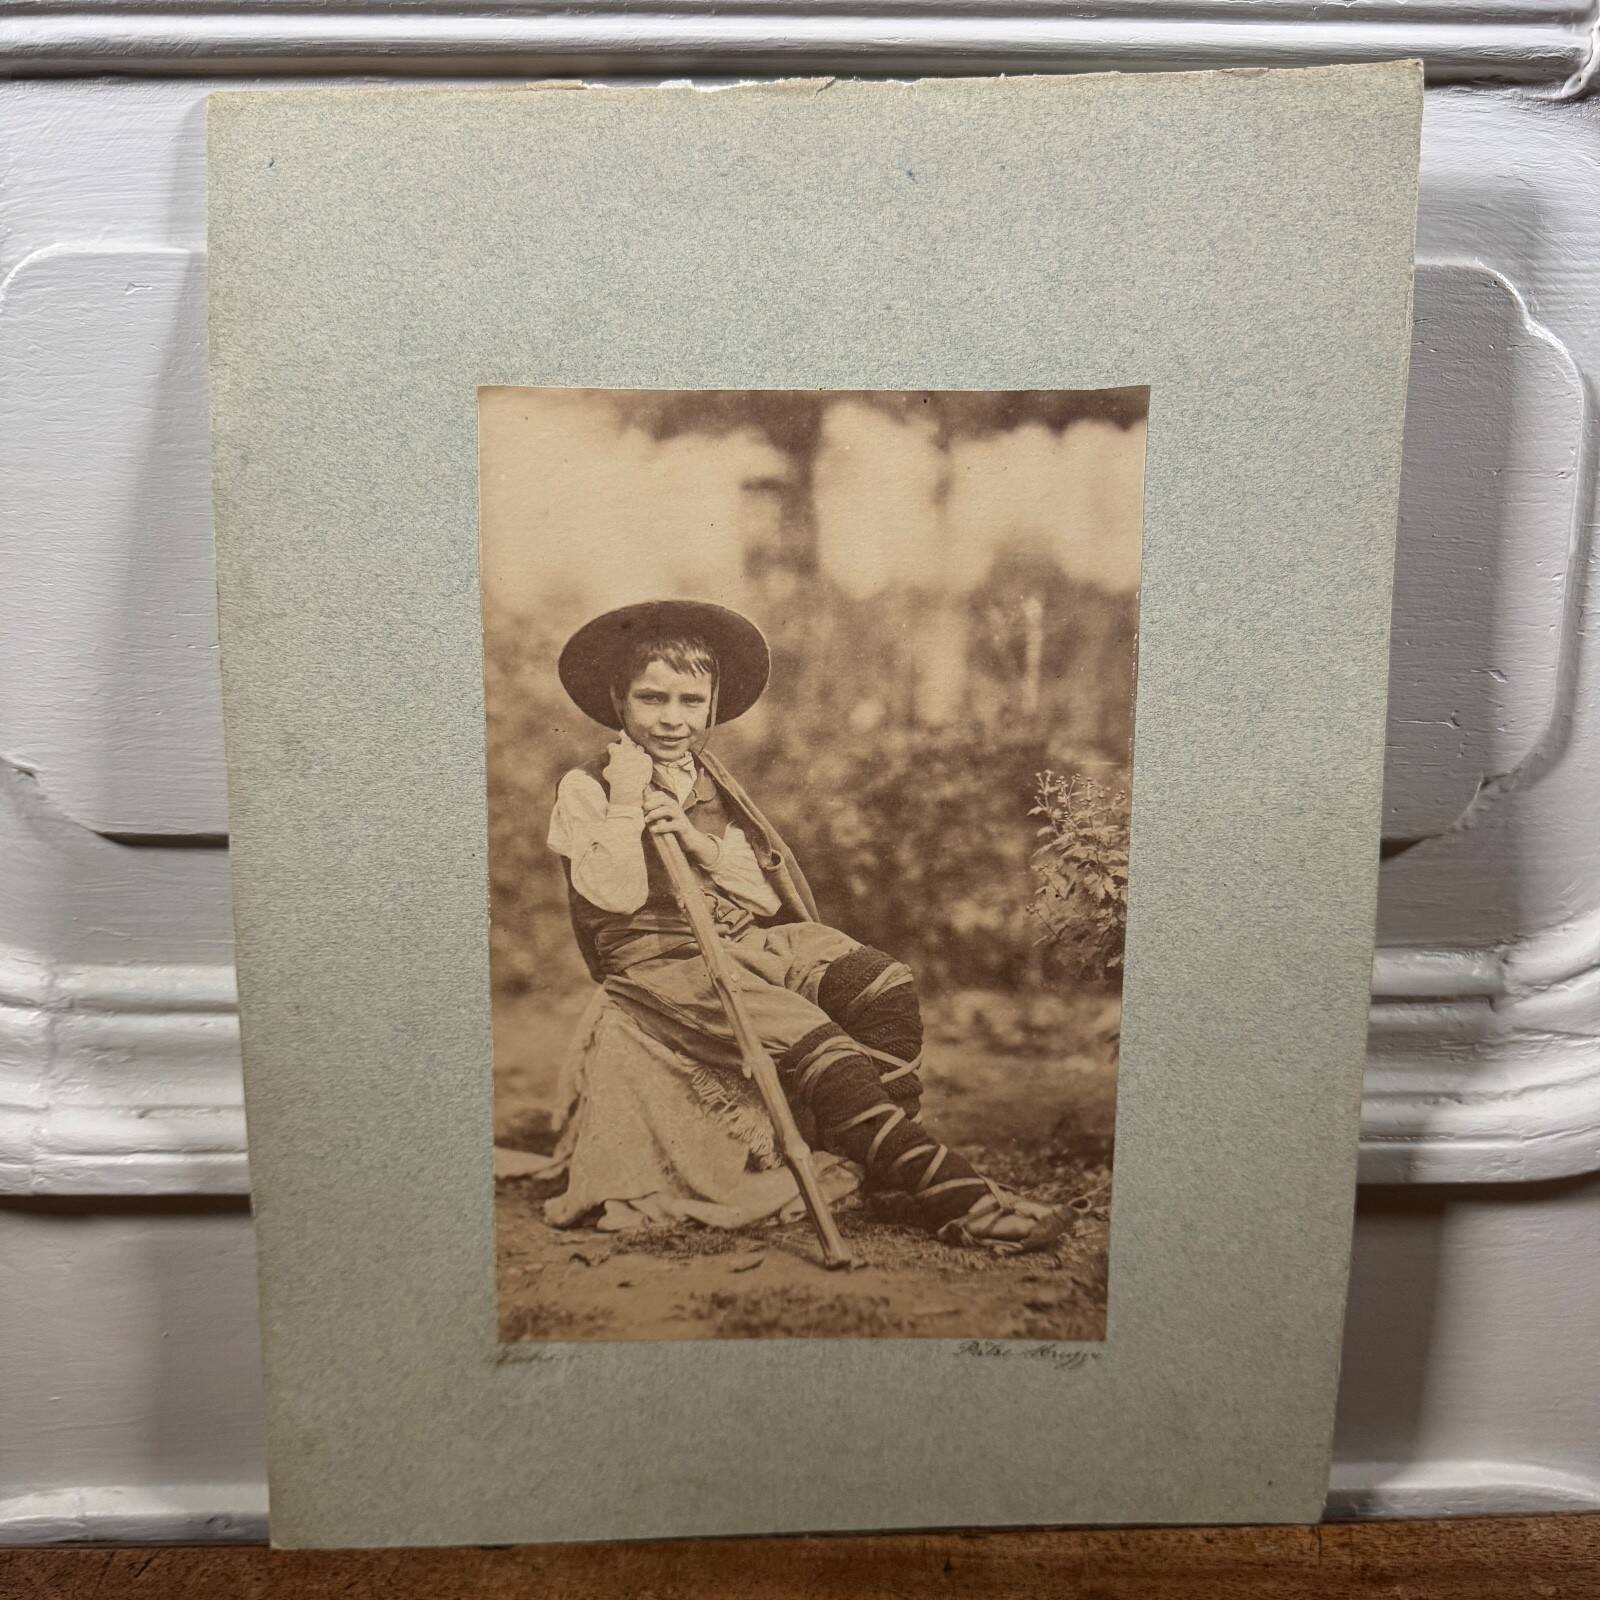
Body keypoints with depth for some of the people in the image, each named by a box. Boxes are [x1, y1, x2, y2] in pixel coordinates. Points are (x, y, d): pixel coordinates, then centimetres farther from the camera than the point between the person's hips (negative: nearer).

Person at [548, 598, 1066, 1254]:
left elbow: (771, 898, 8)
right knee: (803, 1032, -30)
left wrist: (705, 845, -7)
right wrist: (624, 802, -13)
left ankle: (884, 1163, -15)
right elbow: (616, 899, -12)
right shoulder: (583, 788, 2)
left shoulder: (712, 783, 18)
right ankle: (951, 1194, -29)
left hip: (749, 940, 6)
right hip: (657, 959, -6)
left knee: (883, 984, -20)